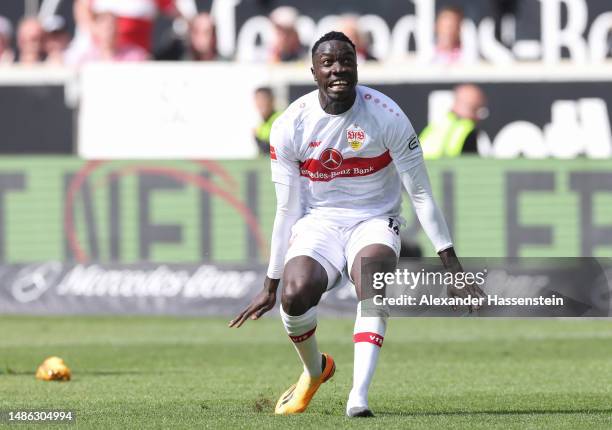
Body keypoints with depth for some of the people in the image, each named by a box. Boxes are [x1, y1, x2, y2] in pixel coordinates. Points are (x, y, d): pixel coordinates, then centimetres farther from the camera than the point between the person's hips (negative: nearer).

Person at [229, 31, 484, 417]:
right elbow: (287, 210, 2)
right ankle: (315, 369, 6)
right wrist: (270, 287, 5)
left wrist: (452, 267, -10)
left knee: (374, 283, -35)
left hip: (374, 222, -1)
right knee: (295, 295, -28)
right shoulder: (290, 127, -6)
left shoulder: (386, 117, -11)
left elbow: (421, 194, -7)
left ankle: (359, 398, -41)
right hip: (319, 223, 1)